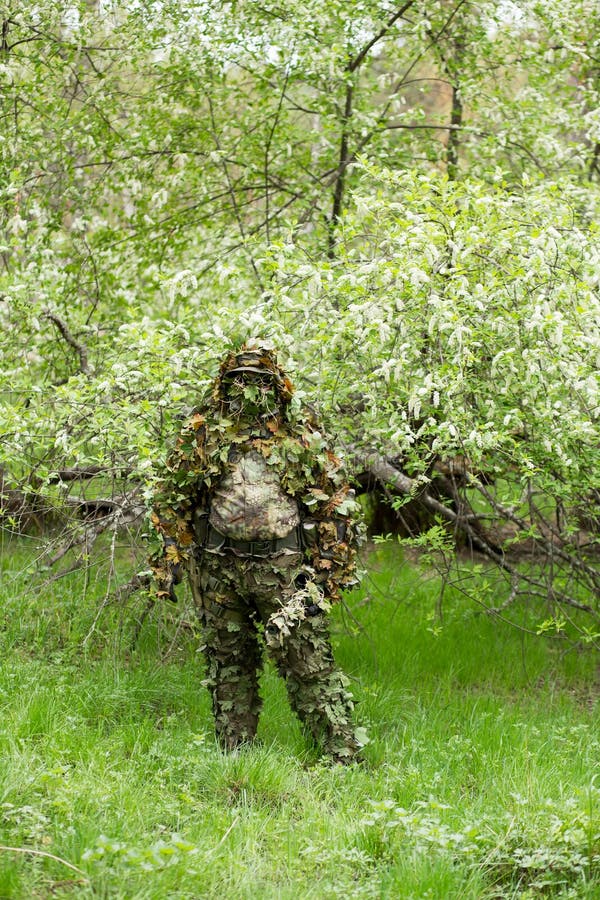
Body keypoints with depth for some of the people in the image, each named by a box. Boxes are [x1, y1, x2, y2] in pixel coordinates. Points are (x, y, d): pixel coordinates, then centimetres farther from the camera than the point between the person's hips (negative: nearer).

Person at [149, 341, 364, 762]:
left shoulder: (303, 434, 1)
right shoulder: (202, 433, 4)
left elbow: (337, 502, 4)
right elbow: (172, 498, 9)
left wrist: (331, 567, 0)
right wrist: (171, 558, 3)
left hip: (284, 569, -2)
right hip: (219, 569, 2)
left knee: (309, 663, -5)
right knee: (229, 666, 11)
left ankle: (343, 756, -2)